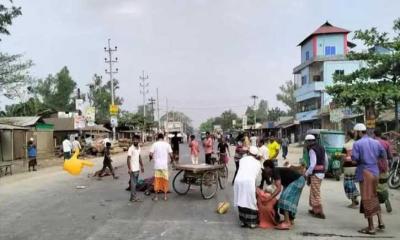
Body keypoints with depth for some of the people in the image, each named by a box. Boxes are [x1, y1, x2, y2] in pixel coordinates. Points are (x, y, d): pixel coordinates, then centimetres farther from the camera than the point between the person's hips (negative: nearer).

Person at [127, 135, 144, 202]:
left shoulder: (139, 148, 10)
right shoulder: (131, 148, -14)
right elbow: (128, 159, -15)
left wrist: (141, 166, 18)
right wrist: (129, 168, -20)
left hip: (137, 169, 8)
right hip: (133, 169, -8)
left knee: (135, 183, 13)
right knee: (133, 184, -3)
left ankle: (133, 197, 21)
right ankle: (133, 197, 3)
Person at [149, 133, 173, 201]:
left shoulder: (154, 144, -1)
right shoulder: (167, 144, 0)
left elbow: (151, 154, -7)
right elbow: (171, 155, -4)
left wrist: (151, 158, 15)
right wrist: (172, 159, 17)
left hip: (157, 165, 0)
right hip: (164, 165, 0)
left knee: (157, 180, 7)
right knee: (165, 180, 9)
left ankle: (156, 196, 10)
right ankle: (165, 196, 12)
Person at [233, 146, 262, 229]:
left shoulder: (243, 159, 24)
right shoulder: (258, 163, 20)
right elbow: (256, 174, 13)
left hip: (238, 180, 3)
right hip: (249, 181, -2)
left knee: (241, 200, 13)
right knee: (250, 201, 8)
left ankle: (243, 221, 20)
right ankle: (252, 222, 13)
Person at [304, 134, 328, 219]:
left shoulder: (312, 150, -15)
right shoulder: (322, 148, 11)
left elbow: (313, 164, -22)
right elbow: (326, 161, 16)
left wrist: (306, 174, -15)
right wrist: (324, 169, 27)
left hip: (315, 173, -9)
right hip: (322, 172, 9)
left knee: (316, 193, -1)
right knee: (313, 191, 19)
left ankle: (319, 212, 2)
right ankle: (315, 209, 27)